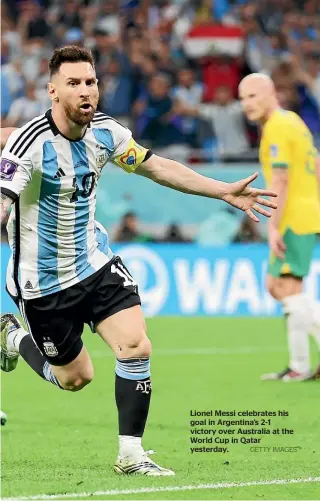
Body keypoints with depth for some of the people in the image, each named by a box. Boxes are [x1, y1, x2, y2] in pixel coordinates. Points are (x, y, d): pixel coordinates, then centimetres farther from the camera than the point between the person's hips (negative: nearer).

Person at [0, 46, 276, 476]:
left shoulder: (105, 132, -4)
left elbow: (157, 167, 10)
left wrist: (225, 192, 9)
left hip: (94, 262, 5)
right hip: (42, 280, -5)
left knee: (136, 346, -14)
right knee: (75, 378, 8)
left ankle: (131, 455, -2)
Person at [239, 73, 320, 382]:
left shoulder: (276, 128, -12)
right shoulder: (293, 121, 18)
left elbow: (280, 182, -19)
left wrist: (273, 227, -22)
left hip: (295, 218, -10)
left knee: (288, 287, -10)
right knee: (276, 287, 13)